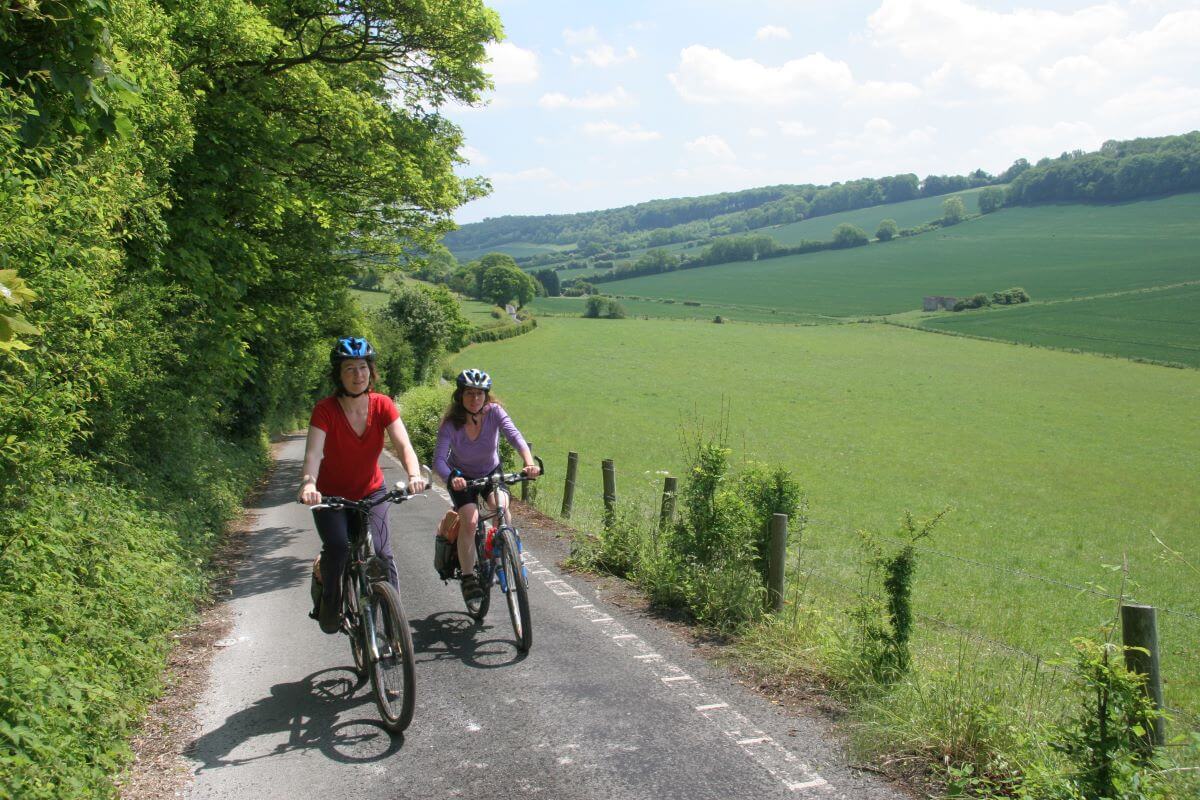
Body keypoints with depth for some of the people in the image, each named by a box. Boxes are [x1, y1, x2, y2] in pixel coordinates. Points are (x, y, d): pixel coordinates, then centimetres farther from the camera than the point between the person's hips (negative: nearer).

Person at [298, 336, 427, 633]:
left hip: (371, 492, 2)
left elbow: (403, 445, -25)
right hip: (331, 496, -1)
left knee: (381, 551, -19)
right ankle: (329, 605, 2)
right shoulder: (325, 410, -21)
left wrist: (414, 475, -45)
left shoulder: (383, 405, -14)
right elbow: (313, 453, -33)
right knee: (337, 547, -25)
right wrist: (308, 484, -53)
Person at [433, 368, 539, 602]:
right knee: (470, 521, -22)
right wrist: (451, 479, -55)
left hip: (491, 472, 1)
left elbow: (515, 436, -37)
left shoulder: (494, 412, -22)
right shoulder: (451, 423, -25)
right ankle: (468, 578, -7)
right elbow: (438, 460, -33)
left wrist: (529, 462, -55)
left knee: (501, 507, -27)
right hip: (461, 477, -1)